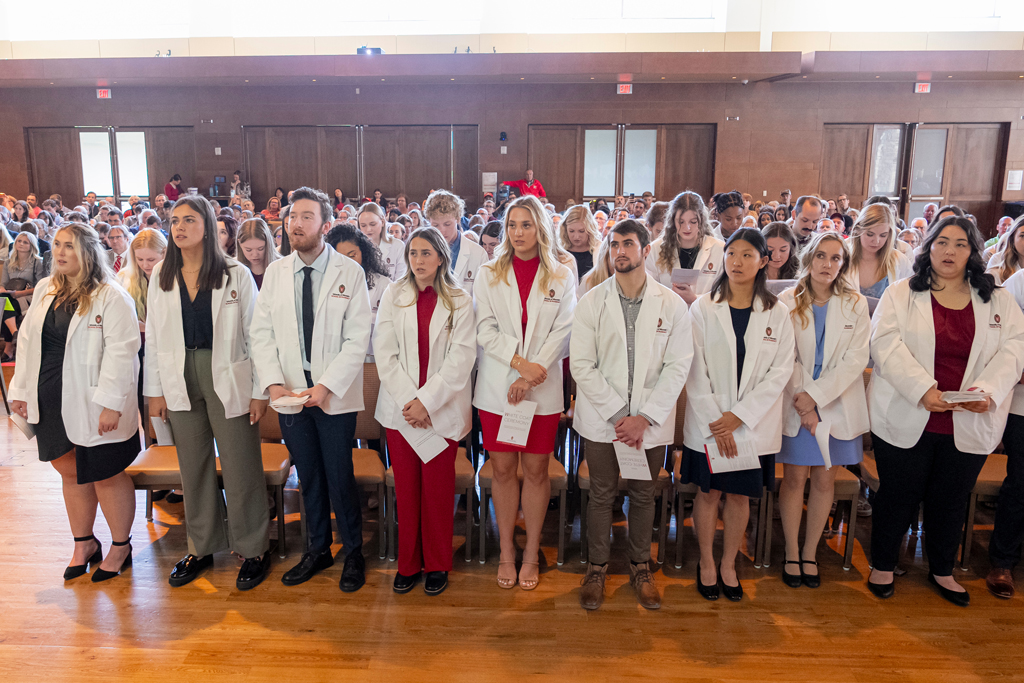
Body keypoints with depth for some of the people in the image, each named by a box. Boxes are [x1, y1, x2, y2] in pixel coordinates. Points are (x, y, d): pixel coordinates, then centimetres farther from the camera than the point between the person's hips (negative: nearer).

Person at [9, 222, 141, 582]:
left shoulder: (111, 296, -11)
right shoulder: (46, 290, 10)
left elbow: (121, 351, -17)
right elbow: (27, 341, 16)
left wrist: (110, 403, -21)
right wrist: (20, 389, 13)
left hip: (91, 405, -6)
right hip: (50, 403, 6)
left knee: (106, 475, 4)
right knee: (71, 472, 16)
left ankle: (121, 546, 21)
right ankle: (84, 543, 33)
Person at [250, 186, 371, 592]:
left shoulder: (350, 272, -5)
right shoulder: (275, 272, 7)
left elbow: (358, 338, -9)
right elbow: (261, 332, 6)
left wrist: (327, 385, -18)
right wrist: (273, 382, -8)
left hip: (335, 393, -3)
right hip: (290, 392, 4)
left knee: (340, 477, 2)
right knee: (307, 476, 14)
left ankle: (353, 553, 22)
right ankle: (317, 549, 31)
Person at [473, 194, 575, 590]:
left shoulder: (561, 276, 4)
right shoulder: (489, 275, 7)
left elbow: (563, 332, -3)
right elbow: (485, 330, -2)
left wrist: (532, 374, -13)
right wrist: (519, 361, -15)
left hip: (542, 390, -1)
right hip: (497, 387, 1)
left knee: (536, 470, 6)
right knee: (503, 470, 7)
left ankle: (531, 554, 21)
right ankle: (506, 552, 22)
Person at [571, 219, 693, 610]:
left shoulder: (671, 305, -1)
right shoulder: (592, 302, -1)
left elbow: (678, 366, -5)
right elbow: (581, 364, -6)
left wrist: (645, 417, -13)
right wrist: (617, 413, -13)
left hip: (652, 421, 0)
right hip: (602, 418, 0)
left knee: (643, 495, 13)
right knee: (601, 494, 10)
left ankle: (640, 566, 32)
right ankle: (597, 567, 27)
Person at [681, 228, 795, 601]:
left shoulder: (777, 313, 1)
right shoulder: (703, 308, -2)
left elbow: (781, 371, -3)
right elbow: (695, 371, -6)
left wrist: (739, 415, -11)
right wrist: (715, 422, -12)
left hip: (753, 425, 1)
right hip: (708, 424, -1)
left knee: (740, 495, 10)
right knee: (708, 493, 8)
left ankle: (728, 564, 28)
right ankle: (706, 563, 25)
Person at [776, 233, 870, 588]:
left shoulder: (855, 305, 2)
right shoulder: (788, 302, -1)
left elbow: (856, 359, -6)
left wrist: (815, 395, -14)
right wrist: (803, 403, -12)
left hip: (837, 405, 1)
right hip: (795, 405, -1)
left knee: (824, 480, 7)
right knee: (794, 479, 3)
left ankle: (810, 552, 22)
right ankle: (792, 553, 16)